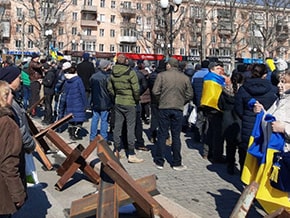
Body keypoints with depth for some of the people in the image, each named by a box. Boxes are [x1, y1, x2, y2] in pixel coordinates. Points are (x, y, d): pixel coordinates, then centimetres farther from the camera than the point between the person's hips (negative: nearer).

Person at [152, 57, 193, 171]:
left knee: (162, 135, 7)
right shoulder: (185, 78, 3)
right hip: (178, 109, 1)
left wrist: (161, 100, 10)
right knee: (176, 136, 8)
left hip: (164, 108, -1)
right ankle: (176, 163, 13)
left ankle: (159, 161, 13)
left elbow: (155, 91, -8)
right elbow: (190, 95, 4)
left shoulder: (162, 75, -4)